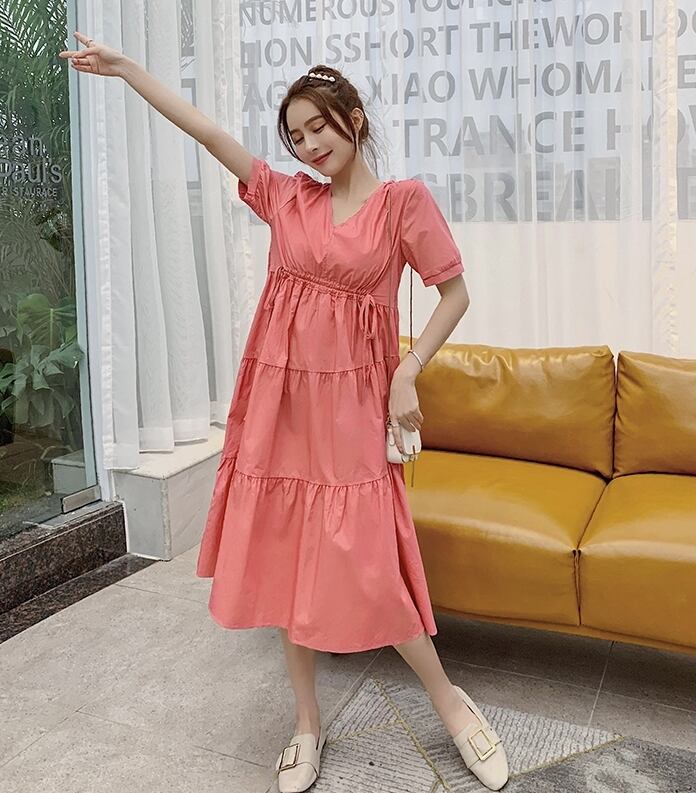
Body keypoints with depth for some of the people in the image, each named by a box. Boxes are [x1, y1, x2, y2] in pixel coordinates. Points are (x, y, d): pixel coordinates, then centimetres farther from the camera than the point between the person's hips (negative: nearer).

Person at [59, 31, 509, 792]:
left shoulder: (404, 201, -3)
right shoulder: (286, 196, 7)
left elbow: (454, 293, -1)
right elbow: (208, 133, 6)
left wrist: (406, 376, -8)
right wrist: (125, 68, 7)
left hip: (351, 400, -4)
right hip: (281, 395, 4)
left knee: (364, 564, -5)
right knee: (287, 561, 8)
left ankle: (449, 701, 19)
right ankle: (307, 723, 25)